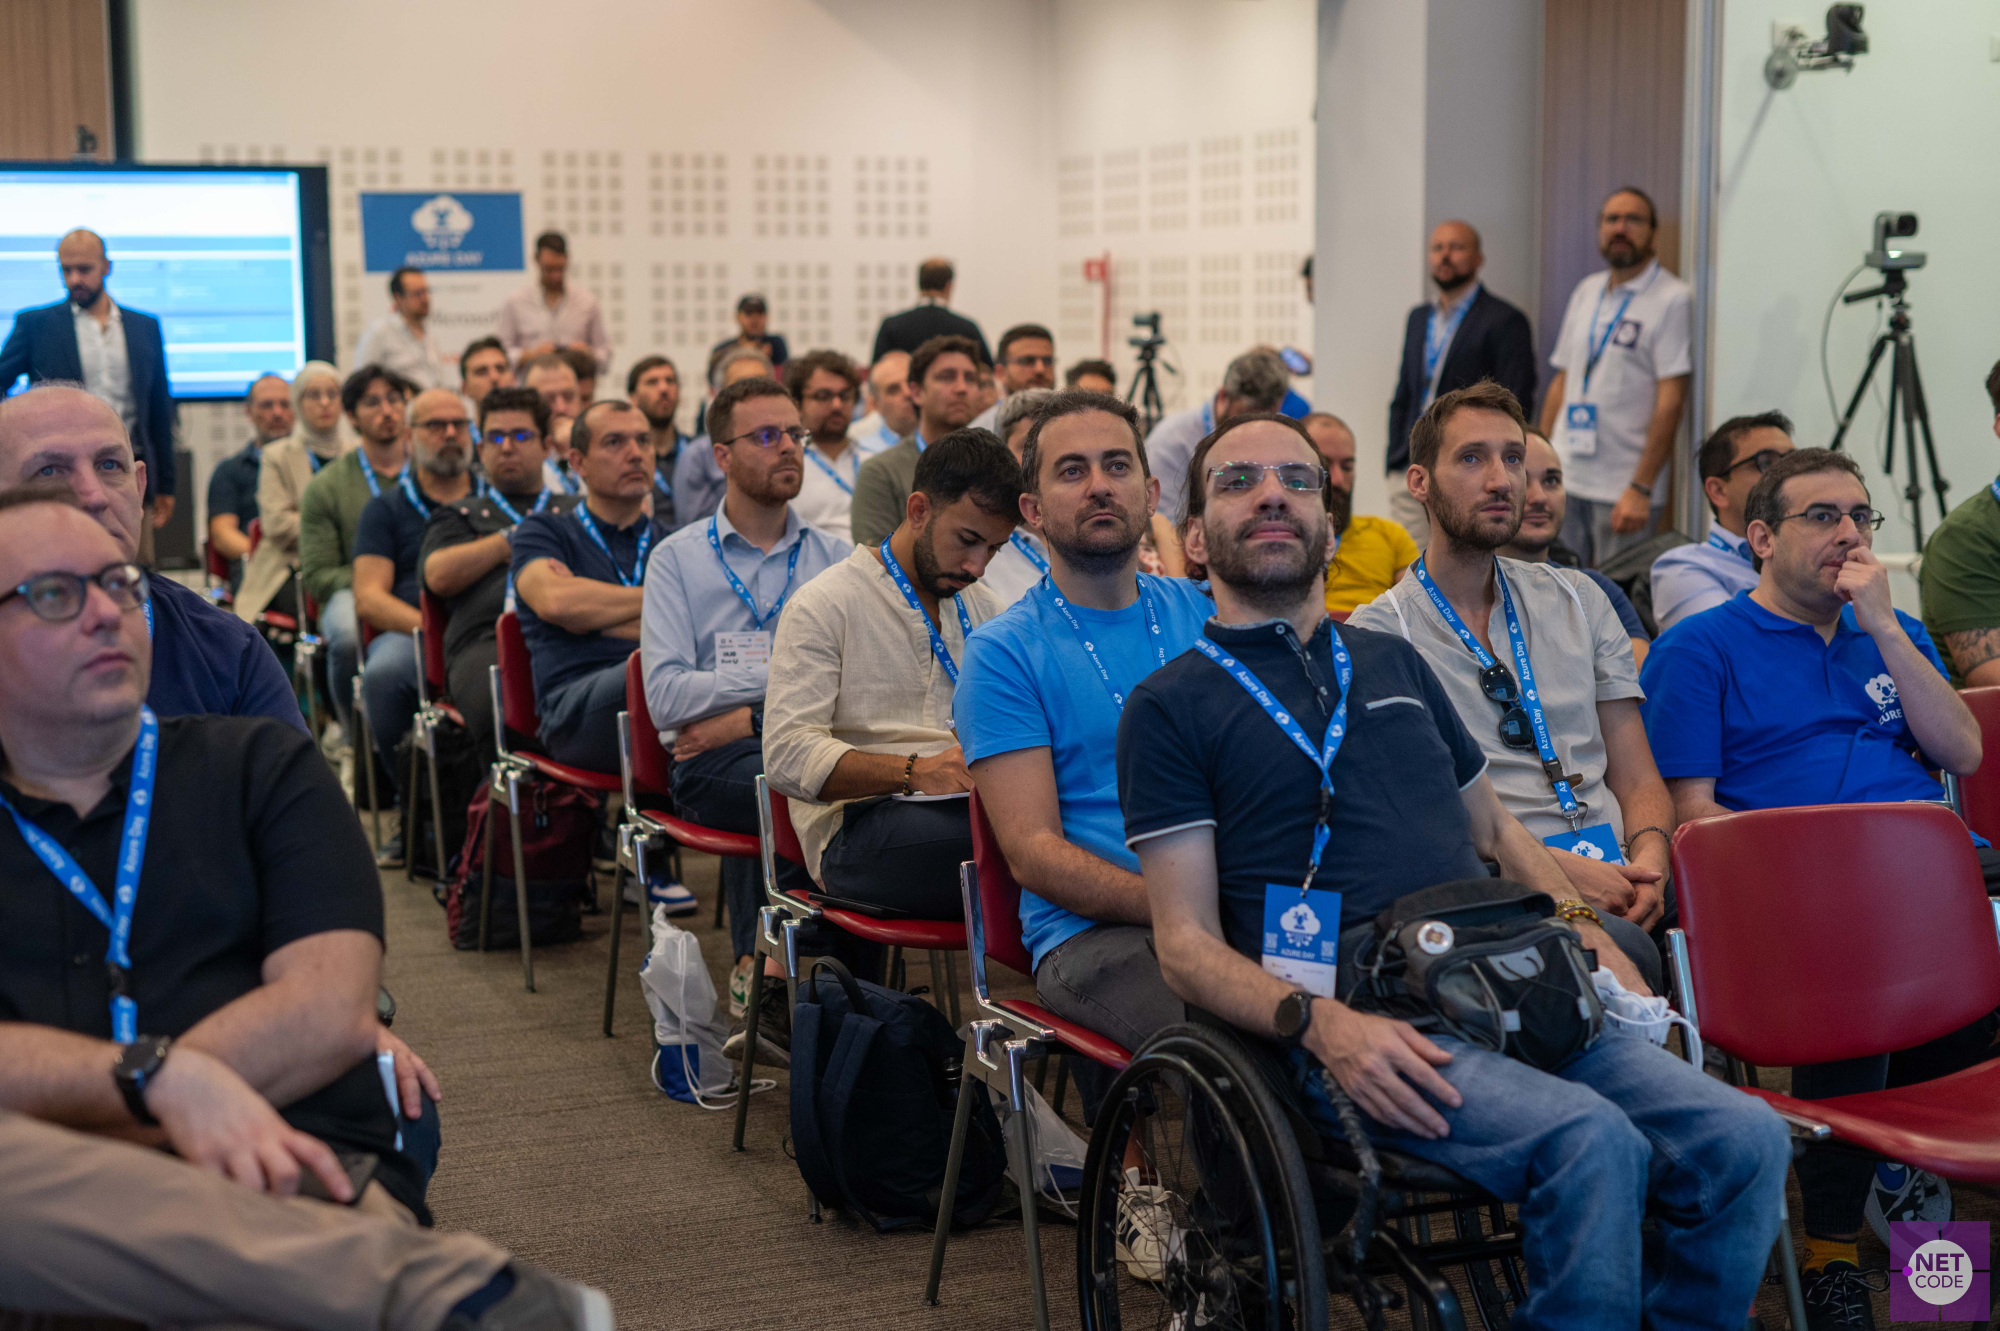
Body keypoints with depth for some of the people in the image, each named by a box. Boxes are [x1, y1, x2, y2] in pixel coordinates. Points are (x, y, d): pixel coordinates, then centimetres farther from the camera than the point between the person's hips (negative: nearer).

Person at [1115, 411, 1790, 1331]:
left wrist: (1590, 940, 12)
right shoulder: (1171, 706, 8)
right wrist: (1319, 1021, -18)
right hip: (1354, 1023, -5)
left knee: (1746, 1139, -18)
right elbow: (1187, 944, 1)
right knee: (1589, 1139, -32)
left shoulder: (1391, 661, 27)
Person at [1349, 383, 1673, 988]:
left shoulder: (1577, 599, 22)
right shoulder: (1378, 632, 6)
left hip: (1612, 881, 5)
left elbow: (1637, 777, 18)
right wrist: (1556, 869, -16)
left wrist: (1648, 858, -5)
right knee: (1623, 950, -37)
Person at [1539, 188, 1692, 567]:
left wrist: (1641, 488, -16)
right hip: (1564, 481, 6)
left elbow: (1671, 400, -11)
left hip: (1622, 490, -6)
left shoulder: (1671, 298, -6)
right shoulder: (1586, 291, 15)